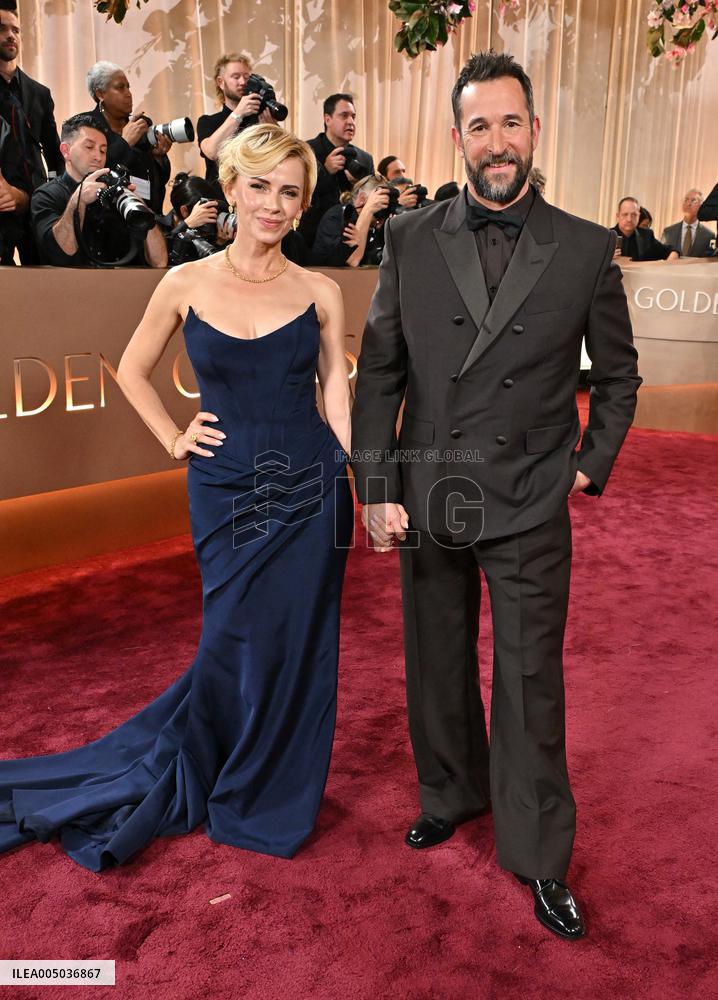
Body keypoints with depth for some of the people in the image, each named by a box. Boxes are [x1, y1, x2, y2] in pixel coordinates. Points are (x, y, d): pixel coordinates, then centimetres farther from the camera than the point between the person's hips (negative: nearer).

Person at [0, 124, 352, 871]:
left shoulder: (320, 294, 0)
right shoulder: (186, 285, -1)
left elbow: (337, 397, 1)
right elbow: (132, 371, 13)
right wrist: (174, 439, 3)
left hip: (310, 492, 1)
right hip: (226, 493, -1)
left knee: (295, 647, 8)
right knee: (232, 642, 6)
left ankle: (270, 798, 32)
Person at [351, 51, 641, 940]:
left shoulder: (585, 249, -2)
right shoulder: (410, 240, 1)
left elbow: (616, 374, 10)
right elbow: (378, 372, 1)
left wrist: (592, 465, 3)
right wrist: (377, 490, -3)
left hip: (530, 509, -1)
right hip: (426, 499, 2)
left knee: (530, 683, 6)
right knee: (436, 664, 16)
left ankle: (538, 858, 24)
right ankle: (450, 792, 41)